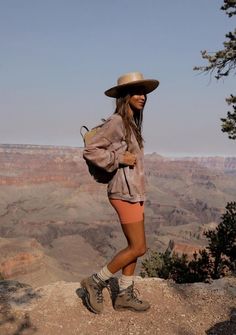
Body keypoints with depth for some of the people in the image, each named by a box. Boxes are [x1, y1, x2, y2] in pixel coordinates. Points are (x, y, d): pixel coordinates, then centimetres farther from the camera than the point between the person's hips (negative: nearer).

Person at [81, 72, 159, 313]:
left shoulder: (132, 123, 13)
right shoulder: (116, 122, -14)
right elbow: (90, 151, -17)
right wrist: (119, 159, -19)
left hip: (135, 191, 9)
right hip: (125, 192, -9)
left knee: (135, 247, 12)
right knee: (138, 247, -5)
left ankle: (125, 295, 22)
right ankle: (96, 282, 9)